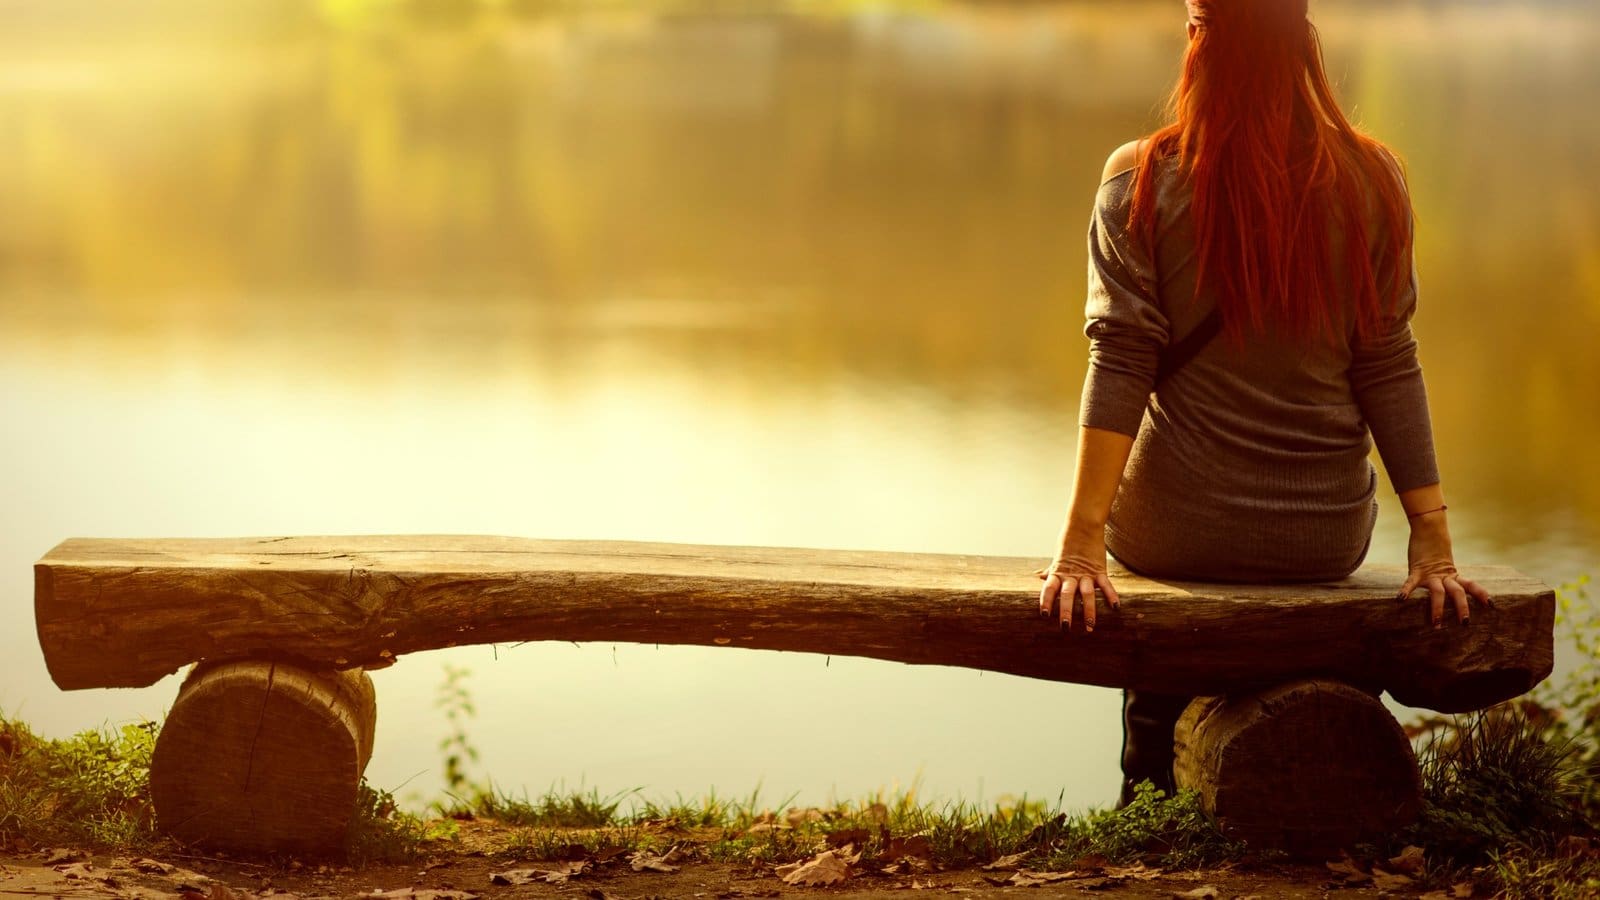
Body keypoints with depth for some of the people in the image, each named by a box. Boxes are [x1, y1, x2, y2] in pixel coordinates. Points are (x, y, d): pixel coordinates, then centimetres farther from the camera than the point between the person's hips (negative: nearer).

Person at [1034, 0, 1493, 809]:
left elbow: (1120, 362, -15)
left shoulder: (1140, 181, -11)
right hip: (1326, 538, 2)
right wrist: (1432, 537, -2)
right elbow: (1388, 367, -6)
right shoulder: (1373, 181, -5)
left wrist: (1082, 539, -16)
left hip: (1174, 531, -2)